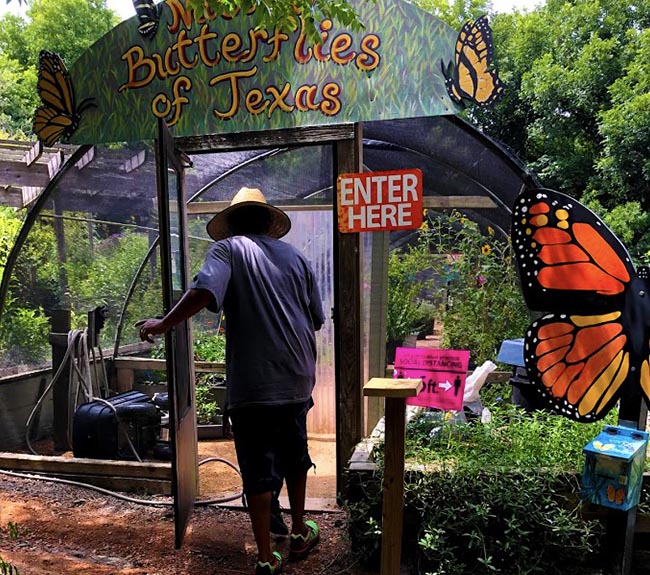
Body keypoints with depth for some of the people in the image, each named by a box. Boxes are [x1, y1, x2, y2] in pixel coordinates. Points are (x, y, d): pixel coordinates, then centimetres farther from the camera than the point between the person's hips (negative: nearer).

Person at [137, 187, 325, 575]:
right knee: (295, 456, 22)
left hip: (252, 383, -4)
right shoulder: (295, 256, 9)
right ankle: (300, 533, 38)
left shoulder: (228, 249, -2)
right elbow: (317, 320, 12)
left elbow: (204, 292, -22)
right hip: (298, 380, 4)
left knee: (259, 469, 7)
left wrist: (163, 325, -12)